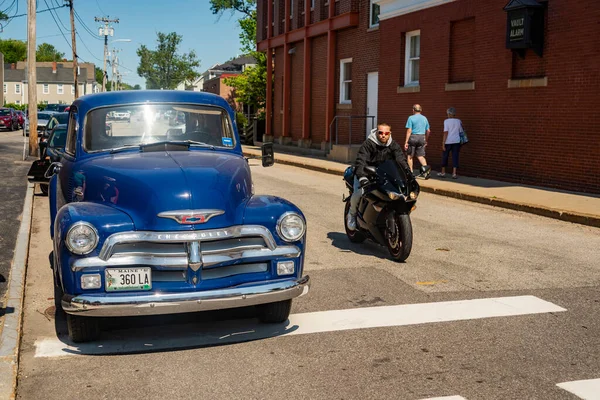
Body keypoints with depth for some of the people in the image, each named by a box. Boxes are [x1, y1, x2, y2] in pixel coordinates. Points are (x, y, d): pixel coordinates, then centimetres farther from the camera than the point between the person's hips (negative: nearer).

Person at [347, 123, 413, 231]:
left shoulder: (394, 145, -2)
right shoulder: (368, 144, -17)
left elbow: (401, 159, -17)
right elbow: (360, 161, -29)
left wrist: (408, 172, -37)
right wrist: (362, 177, -47)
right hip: (366, 173, -4)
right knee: (358, 192, -29)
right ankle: (352, 213, 2)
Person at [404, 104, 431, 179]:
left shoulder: (411, 118, -6)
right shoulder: (424, 118, 10)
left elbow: (409, 130, -11)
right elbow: (428, 131, 11)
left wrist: (406, 142, -11)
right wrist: (426, 140, 23)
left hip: (413, 137, -4)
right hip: (422, 138, 4)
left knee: (410, 156, 9)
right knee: (420, 155, 8)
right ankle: (425, 167, -17)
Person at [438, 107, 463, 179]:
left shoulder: (447, 121, -5)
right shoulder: (458, 121, 7)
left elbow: (446, 133, -10)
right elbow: (460, 132, 10)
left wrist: (443, 143, -9)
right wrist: (460, 146, 19)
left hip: (448, 141, -3)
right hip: (456, 141, 3)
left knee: (445, 156, 11)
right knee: (455, 157, 4)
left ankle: (443, 172, 21)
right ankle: (454, 173, -2)